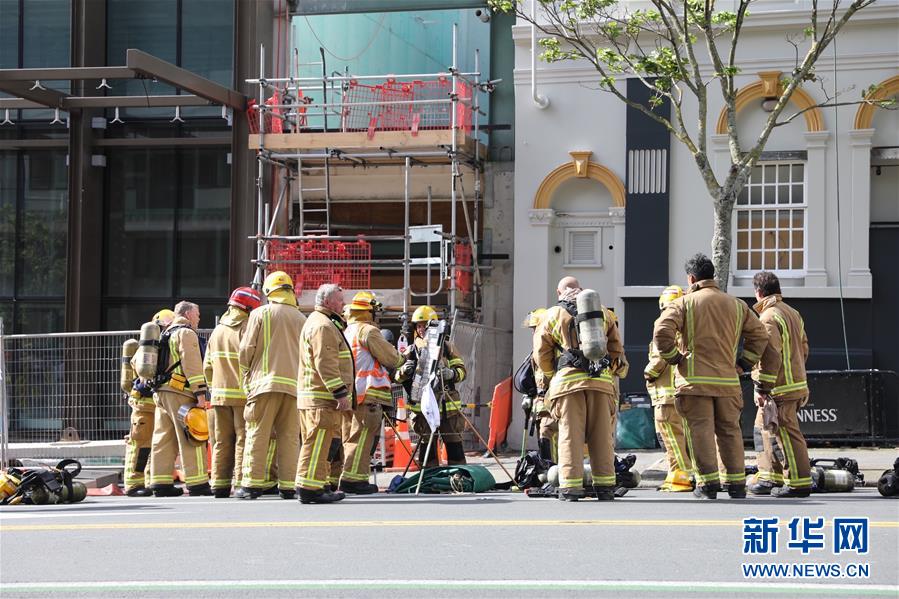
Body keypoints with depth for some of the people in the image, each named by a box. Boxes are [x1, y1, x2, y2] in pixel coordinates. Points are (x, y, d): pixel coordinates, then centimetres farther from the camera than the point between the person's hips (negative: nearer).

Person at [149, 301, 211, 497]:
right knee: (191, 438, -8)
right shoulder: (186, 333, -6)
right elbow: (192, 365, -15)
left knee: (163, 439, 8)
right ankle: (197, 484, -10)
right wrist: (200, 393, -17)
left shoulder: (166, 334, 24)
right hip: (179, 392, -9)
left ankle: (162, 484, 7)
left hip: (160, 392, 9)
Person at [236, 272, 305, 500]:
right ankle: (288, 485, 3)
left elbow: (246, 349, -1)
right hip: (294, 384, 3)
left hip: (265, 381, -3)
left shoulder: (261, 313, 1)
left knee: (258, 435, -1)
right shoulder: (301, 318, 11)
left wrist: (247, 375, 12)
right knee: (289, 436, 5)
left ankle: (252, 483, -4)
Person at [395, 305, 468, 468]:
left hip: (447, 405, -1)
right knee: (427, 447, 3)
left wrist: (452, 373, -19)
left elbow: (462, 370, 4)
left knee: (454, 445, 1)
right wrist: (404, 371, -16)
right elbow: (397, 377, 8)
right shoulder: (412, 350, 10)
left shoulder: (447, 347, 8)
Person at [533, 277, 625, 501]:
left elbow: (541, 353, 8)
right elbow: (616, 348, 16)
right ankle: (605, 487, 7)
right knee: (602, 436, 6)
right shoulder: (602, 312, 16)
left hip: (568, 382, -2)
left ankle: (571, 487, -6)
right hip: (601, 382, 2)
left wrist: (548, 378, 20)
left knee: (570, 436, -2)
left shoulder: (553, 315, 8)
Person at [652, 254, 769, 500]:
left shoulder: (683, 304, -2)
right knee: (729, 430, 11)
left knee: (700, 430, -2)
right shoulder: (736, 305, 13)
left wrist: (672, 357, -1)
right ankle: (736, 483, 13)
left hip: (695, 379, -4)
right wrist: (745, 362, 18)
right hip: (728, 379, 4)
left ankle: (707, 484, -6)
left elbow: (662, 332, -14)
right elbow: (759, 334, 14)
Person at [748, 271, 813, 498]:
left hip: (780, 388, -10)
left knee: (787, 433, -6)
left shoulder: (769, 317, -16)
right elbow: (803, 349, 20)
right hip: (796, 383, 10)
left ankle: (799, 483, -5)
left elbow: (770, 355, -21)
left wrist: (762, 388, -19)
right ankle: (771, 478, 23)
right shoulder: (793, 313, 15)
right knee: (768, 429, 17)